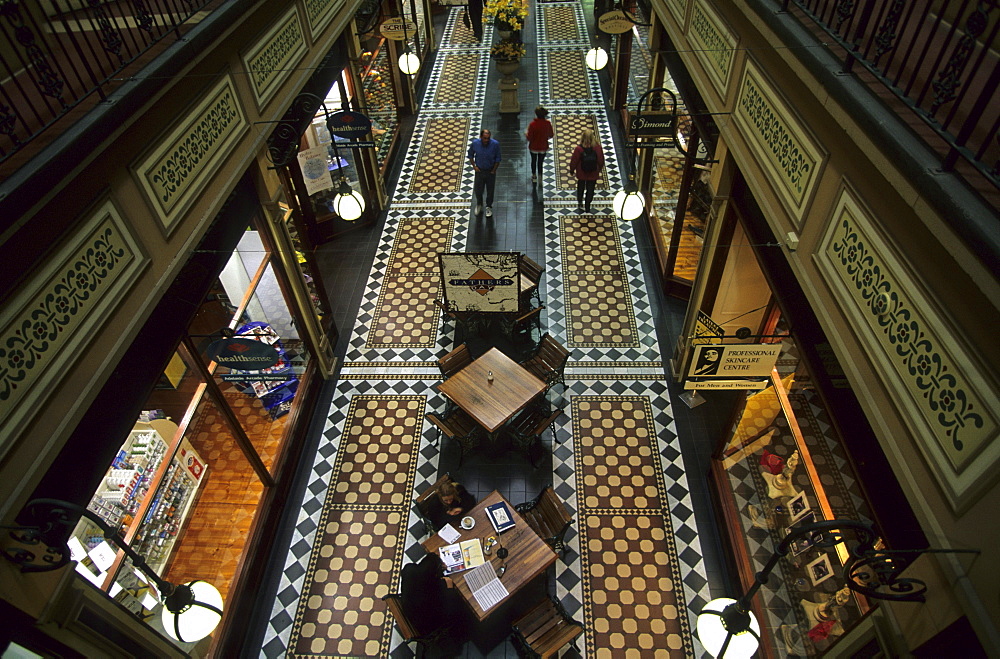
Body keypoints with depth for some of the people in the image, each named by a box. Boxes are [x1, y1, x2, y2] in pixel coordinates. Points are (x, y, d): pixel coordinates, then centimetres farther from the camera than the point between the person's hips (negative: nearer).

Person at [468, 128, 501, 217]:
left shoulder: (495, 144, -21)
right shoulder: (475, 143, -17)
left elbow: (498, 158, -7)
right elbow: (470, 155, 1)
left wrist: (494, 170, -7)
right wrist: (474, 166, -4)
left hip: (490, 171, -1)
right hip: (479, 170, 1)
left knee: (490, 190, 14)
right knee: (478, 190, 13)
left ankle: (489, 207, 38)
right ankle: (479, 205, 43)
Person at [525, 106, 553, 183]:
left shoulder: (532, 124, -24)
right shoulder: (548, 123, -15)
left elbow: (529, 138, -19)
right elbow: (550, 136, -4)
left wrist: (526, 133, 2)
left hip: (534, 147, -1)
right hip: (543, 147, 1)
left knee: (533, 161, 23)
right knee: (540, 162, 16)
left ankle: (534, 176, 40)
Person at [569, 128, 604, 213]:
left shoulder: (579, 148, -25)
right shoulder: (597, 147, -20)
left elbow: (574, 161, -13)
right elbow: (601, 160, -6)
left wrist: (572, 169, 6)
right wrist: (599, 169, 14)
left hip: (581, 173, 0)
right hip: (593, 173, 0)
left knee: (580, 187, 26)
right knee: (590, 190, 17)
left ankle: (579, 202, 46)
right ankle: (587, 207, 24)